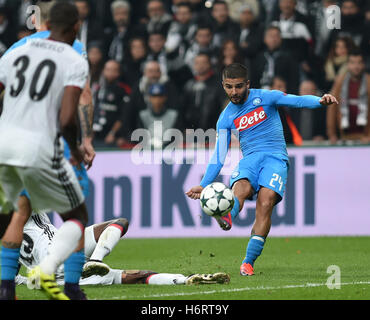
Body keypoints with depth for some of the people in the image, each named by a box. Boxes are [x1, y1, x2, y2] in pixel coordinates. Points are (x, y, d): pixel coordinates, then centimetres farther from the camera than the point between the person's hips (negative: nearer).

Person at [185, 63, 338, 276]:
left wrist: (320, 101, -26)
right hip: (250, 158, 3)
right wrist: (204, 185, 10)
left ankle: (249, 261, -25)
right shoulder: (226, 118, 13)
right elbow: (219, 155, 16)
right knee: (241, 188, -32)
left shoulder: (265, 98, 4)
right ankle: (227, 217, -64)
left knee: (265, 204, -24)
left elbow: (298, 101, -5)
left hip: (275, 157, -3)